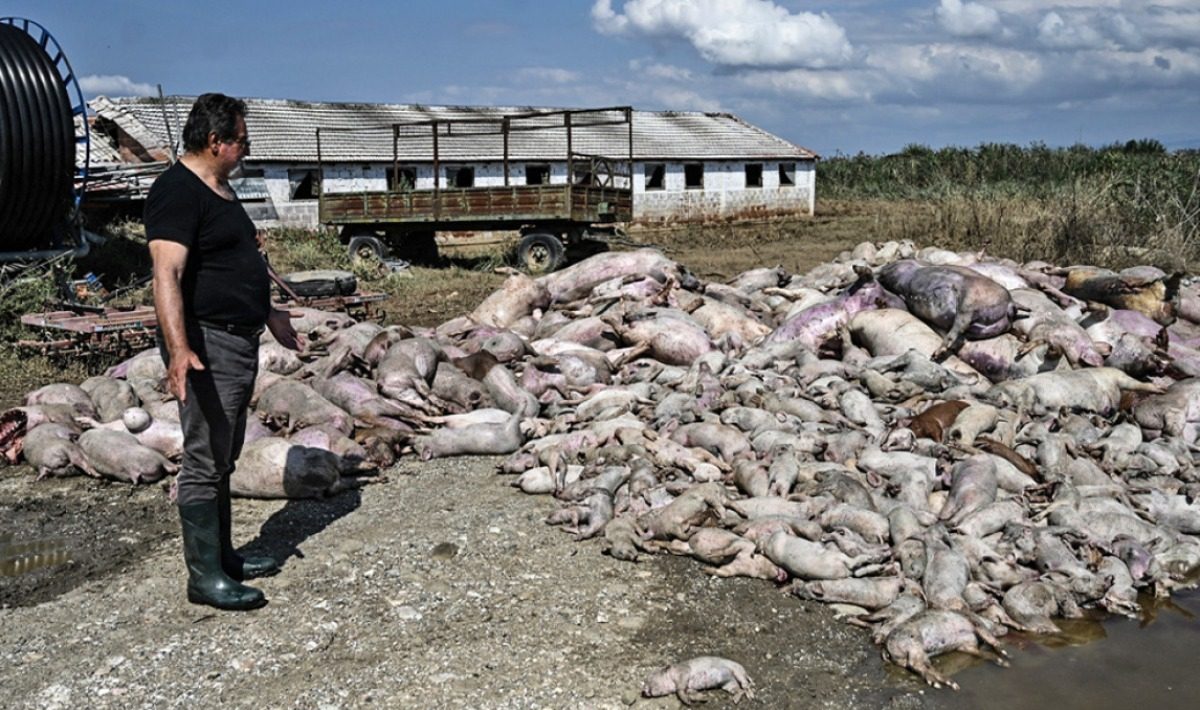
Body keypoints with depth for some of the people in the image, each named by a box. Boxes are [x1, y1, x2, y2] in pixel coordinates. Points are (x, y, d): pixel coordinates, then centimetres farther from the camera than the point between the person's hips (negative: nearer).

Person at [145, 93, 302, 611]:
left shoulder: (220, 189, 16)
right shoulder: (177, 192, -15)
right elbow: (167, 274, -26)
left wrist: (269, 314, 34)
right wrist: (178, 348, -37)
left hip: (240, 340, 10)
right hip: (206, 344, -10)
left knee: (224, 460, 17)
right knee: (205, 462, -4)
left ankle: (223, 555, 28)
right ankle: (204, 577, 4)